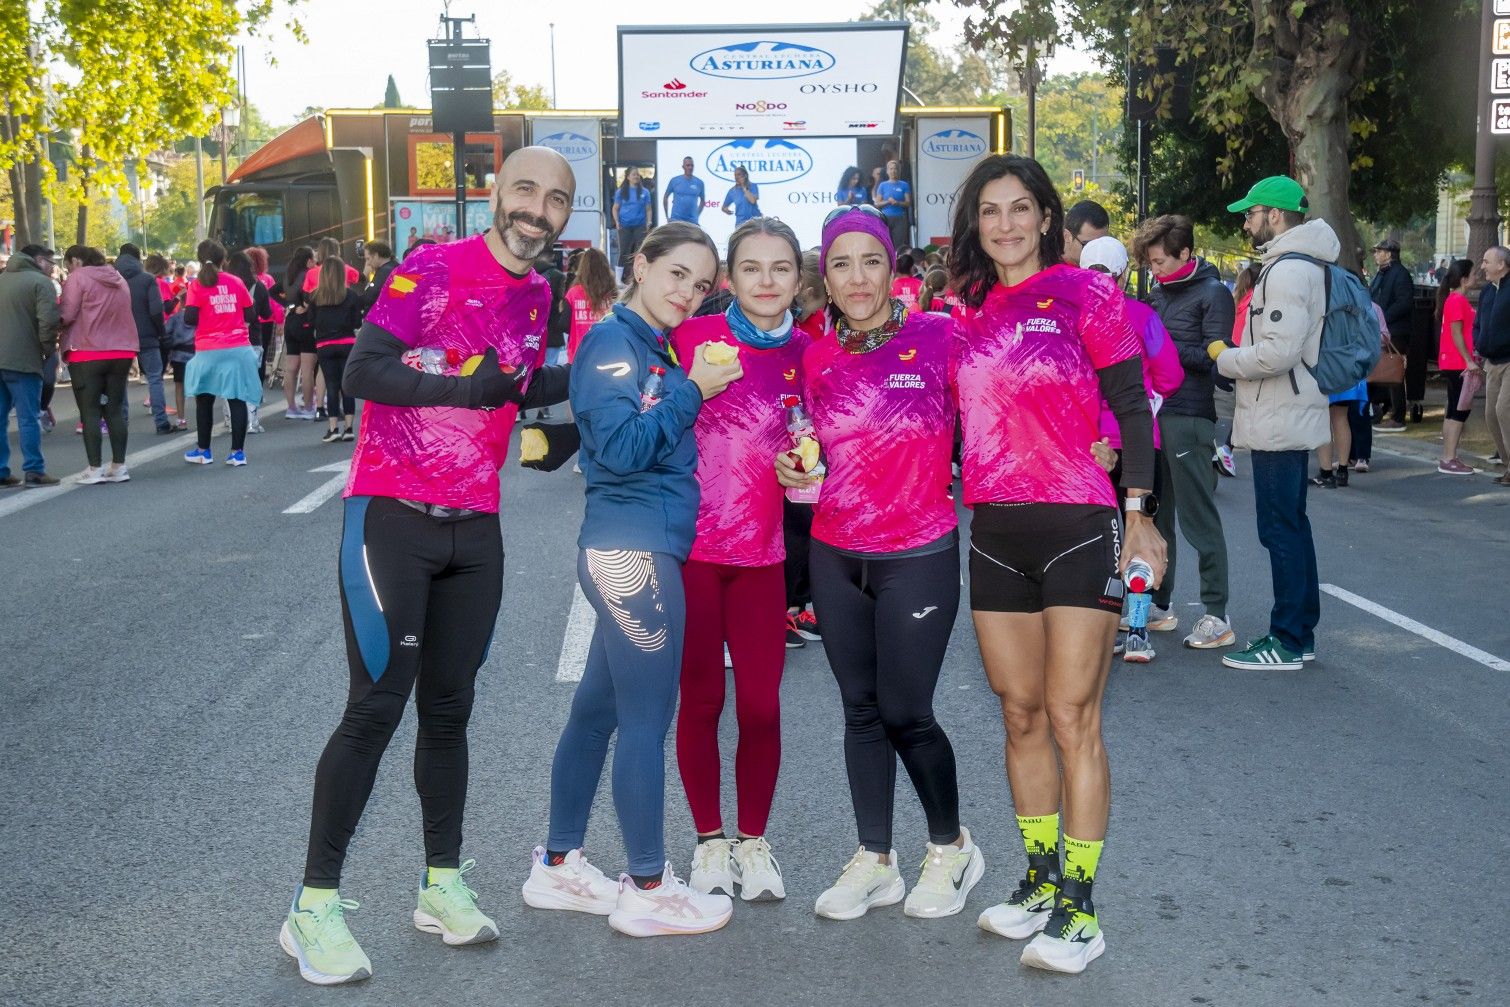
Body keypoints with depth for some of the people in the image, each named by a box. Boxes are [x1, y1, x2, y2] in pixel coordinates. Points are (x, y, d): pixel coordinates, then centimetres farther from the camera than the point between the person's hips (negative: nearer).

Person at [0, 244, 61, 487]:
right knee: (28, 418, -2)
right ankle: (33, 471, -1)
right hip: (22, 360, -7)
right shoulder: (40, 282, -6)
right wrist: (49, 349, -3)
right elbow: (48, 321, -17)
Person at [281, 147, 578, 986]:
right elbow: (363, 373, -18)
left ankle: (442, 883, 24)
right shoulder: (433, 269, -11)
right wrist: (468, 386, -24)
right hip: (392, 516, -6)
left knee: (449, 708, 12)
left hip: (475, 529, 6)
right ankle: (316, 904, 6)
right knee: (377, 708, -5)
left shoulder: (538, 295, 9)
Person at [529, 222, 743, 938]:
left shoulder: (654, 349, 18)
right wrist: (692, 389, -14)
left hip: (632, 551, 10)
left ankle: (557, 866, 26)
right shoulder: (612, 342, -10)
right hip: (634, 553, -9)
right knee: (647, 720, -2)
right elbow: (622, 450, -19)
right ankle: (646, 890, 9)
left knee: (596, 710, 15)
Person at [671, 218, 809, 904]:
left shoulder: (802, 352, 4)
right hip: (690, 544, -2)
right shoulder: (692, 336, -5)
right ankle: (709, 840, 25)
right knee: (700, 699, 8)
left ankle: (753, 841, 23)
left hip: (760, 552, 3)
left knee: (761, 705, 4)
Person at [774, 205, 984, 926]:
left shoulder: (937, 338, -8)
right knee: (861, 710, 11)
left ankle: (951, 847, 24)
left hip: (919, 555, -4)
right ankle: (874, 860, 25)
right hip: (835, 557, 4)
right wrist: (796, 473, -3)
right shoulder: (816, 360, 4)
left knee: (904, 712, -1)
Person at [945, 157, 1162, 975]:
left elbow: (1131, 406, -3)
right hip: (995, 533, 5)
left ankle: (1079, 907, 7)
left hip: (1078, 529, -5)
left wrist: (1140, 516, -8)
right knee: (1020, 716, 11)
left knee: (1071, 718, -4)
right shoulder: (969, 313, 11)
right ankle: (1040, 881, 25)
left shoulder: (1085, 293, -2)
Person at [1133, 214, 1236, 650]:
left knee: (1198, 517, -6)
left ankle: (1217, 616, -1)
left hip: (1188, 418, -8)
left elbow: (1214, 357, -14)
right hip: (1154, 412, 8)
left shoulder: (1213, 293, -6)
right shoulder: (1159, 291, 15)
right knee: (1156, 513, 13)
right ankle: (1160, 603, 24)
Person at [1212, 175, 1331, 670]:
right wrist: (1236, 355, 10)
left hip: (1279, 423, -11)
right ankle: (1301, 633, 24)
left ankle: (1288, 642, 1)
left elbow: (1279, 351, -27)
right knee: (1291, 525, 15)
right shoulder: (1297, 265, 16)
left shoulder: (1287, 271, -17)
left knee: (1281, 529, -5)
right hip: (1287, 419, 11)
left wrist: (1225, 359, -13)